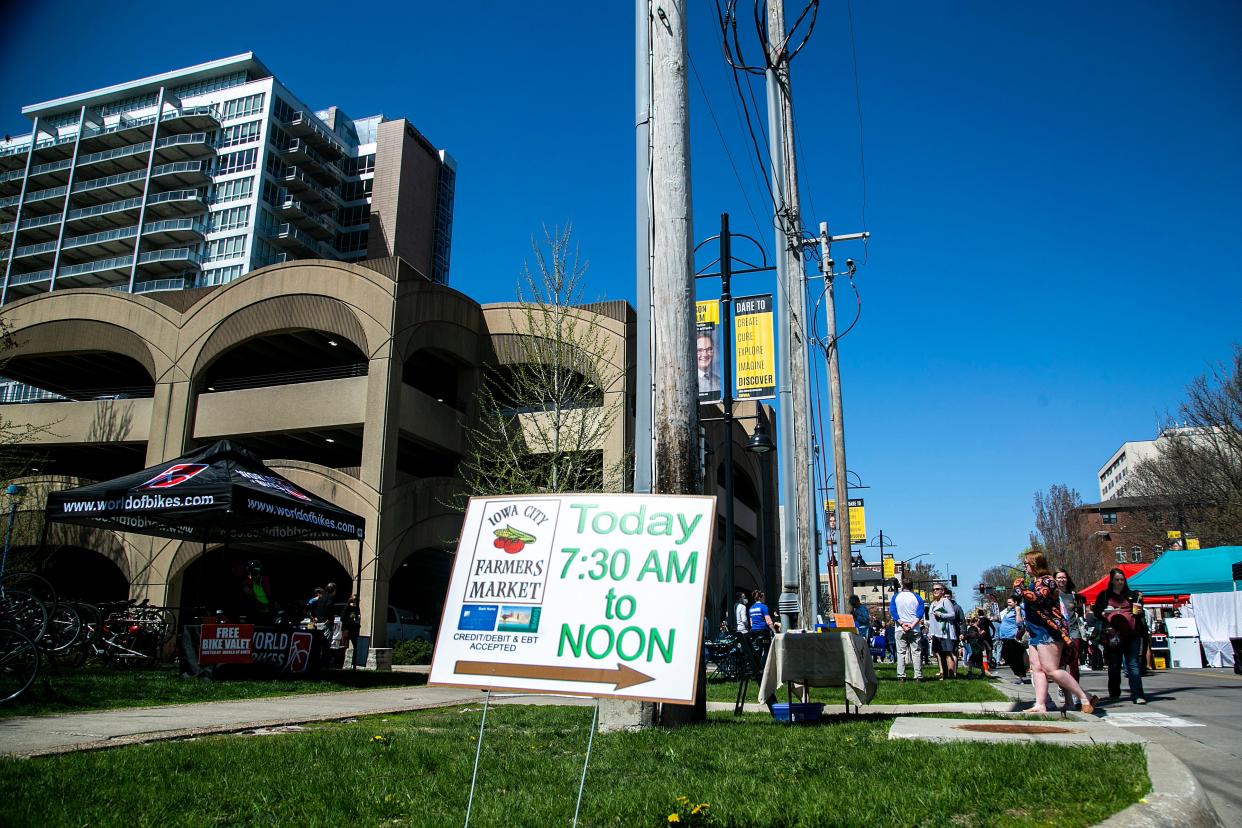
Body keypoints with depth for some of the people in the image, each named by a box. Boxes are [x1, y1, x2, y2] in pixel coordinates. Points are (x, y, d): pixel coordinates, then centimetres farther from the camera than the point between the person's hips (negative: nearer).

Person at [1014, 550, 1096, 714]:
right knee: (1037, 669, 1)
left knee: (1051, 670, -12)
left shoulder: (1047, 580, -9)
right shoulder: (1034, 581, 20)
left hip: (1048, 631, -10)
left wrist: (1020, 587, -16)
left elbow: (1037, 597, -26)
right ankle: (1040, 705, -3)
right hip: (1035, 633, 10)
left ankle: (1085, 698, -4)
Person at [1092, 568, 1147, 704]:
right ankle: (1114, 693, 20)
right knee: (1114, 665, 6)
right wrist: (1104, 614, -12)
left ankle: (1137, 695, -13)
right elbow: (1096, 611, 8)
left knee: (1133, 664, -9)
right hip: (1113, 635, 0)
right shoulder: (1104, 595, 10)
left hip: (1131, 634, 0)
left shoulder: (1131, 594, 15)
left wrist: (1138, 611, -2)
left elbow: (1139, 614, 20)